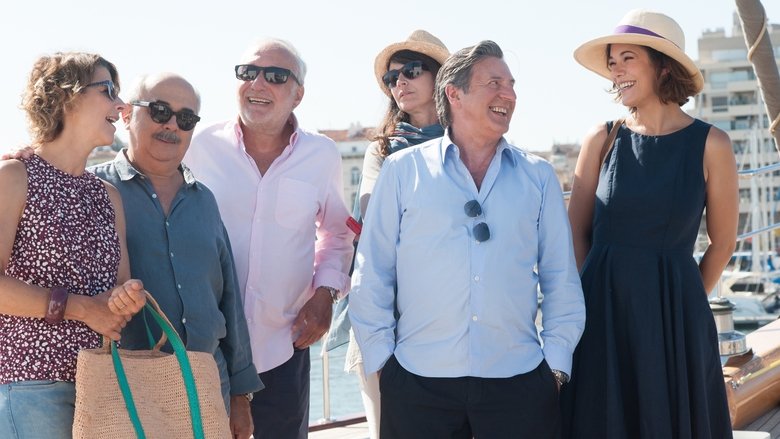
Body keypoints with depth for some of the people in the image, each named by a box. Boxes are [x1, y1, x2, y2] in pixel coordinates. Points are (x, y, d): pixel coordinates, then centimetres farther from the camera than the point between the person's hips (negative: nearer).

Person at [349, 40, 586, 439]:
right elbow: (372, 275, 4)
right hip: (418, 382, -1)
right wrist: (380, 359, 0)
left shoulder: (538, 176, 9)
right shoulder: (403, 170, 3)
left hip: (518, 382, 1)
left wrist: (557, 362, 4)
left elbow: (561, 280, 10)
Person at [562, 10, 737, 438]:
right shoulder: (603, 138, 0)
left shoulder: (710, 144, -4)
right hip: (603, 308, 1)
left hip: (675, 314, -1)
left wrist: (680, 301, 11)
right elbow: (577, 232, 6)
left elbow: (722, 242, 5)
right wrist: (589, 302, 6)